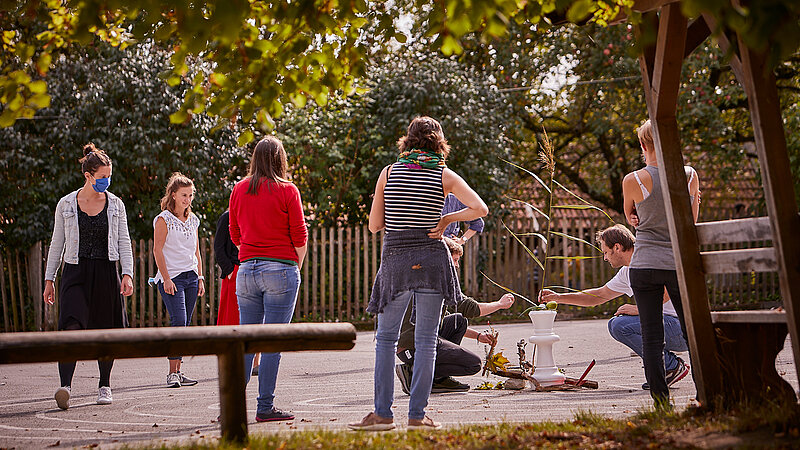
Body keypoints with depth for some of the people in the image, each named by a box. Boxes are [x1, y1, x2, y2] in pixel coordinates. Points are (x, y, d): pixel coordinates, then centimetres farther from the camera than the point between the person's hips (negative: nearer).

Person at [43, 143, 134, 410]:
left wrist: (127, 274, -5)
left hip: (105, 273, 1)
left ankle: (104, 385, 21)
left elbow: (124, 242, 8)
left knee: (105, 331, 5)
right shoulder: (66, 205, 3)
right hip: (75, 272, -1)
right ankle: (65, 386, -25)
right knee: (72, 327, -18)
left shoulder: (115, 204, 6)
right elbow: (57, 244, 9)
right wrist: (49, 279, 6)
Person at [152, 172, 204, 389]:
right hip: (171, 276, -6)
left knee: (184, 326, 4)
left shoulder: (193, 220, 15)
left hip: (191, 276, 6)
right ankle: (172, 373, -14)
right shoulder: (164, 219, -3)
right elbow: (157, 250, -8)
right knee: (178, 322, -16)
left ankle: (178, 372, 7)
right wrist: (166, 279, -14)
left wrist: (200, 277, 12)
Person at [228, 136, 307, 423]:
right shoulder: (287, 191, -4)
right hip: (280, 269, -4)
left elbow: (235, 234, 15)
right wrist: (296, 267, 12)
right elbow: (299, 236, -3)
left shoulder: (239, 190, 8)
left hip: (247, 270, 4)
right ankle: (265, 407, -1)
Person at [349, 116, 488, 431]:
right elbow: (480, 208, -8)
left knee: (386, 338, 10)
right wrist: (446, 219, 5)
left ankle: (382, 413, 7)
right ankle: (417, 415, 4)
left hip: (395, 258, 0)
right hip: (432, 260, 0)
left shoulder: (388, 173, 3)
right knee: (426, 340, 5)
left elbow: (374, 225, 5)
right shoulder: (444, 176, 2)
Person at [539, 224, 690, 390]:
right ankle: (666, 365, 6)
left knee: (621, 325, -20)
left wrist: (639, 309, -19)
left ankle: (673, 367, -9)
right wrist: (558, 297, 24)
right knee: (615, 324, 11)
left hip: (682, 329, -9)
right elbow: (600, 295, 27)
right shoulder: (626, 272, 16)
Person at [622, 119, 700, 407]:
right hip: (680, 264, 2)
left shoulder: (633, 181, -7)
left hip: (644, 265, -2)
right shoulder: (690, 176, 0)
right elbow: (692, 221, 13)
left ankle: (661, 399, 3)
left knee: (651, 333, 3)